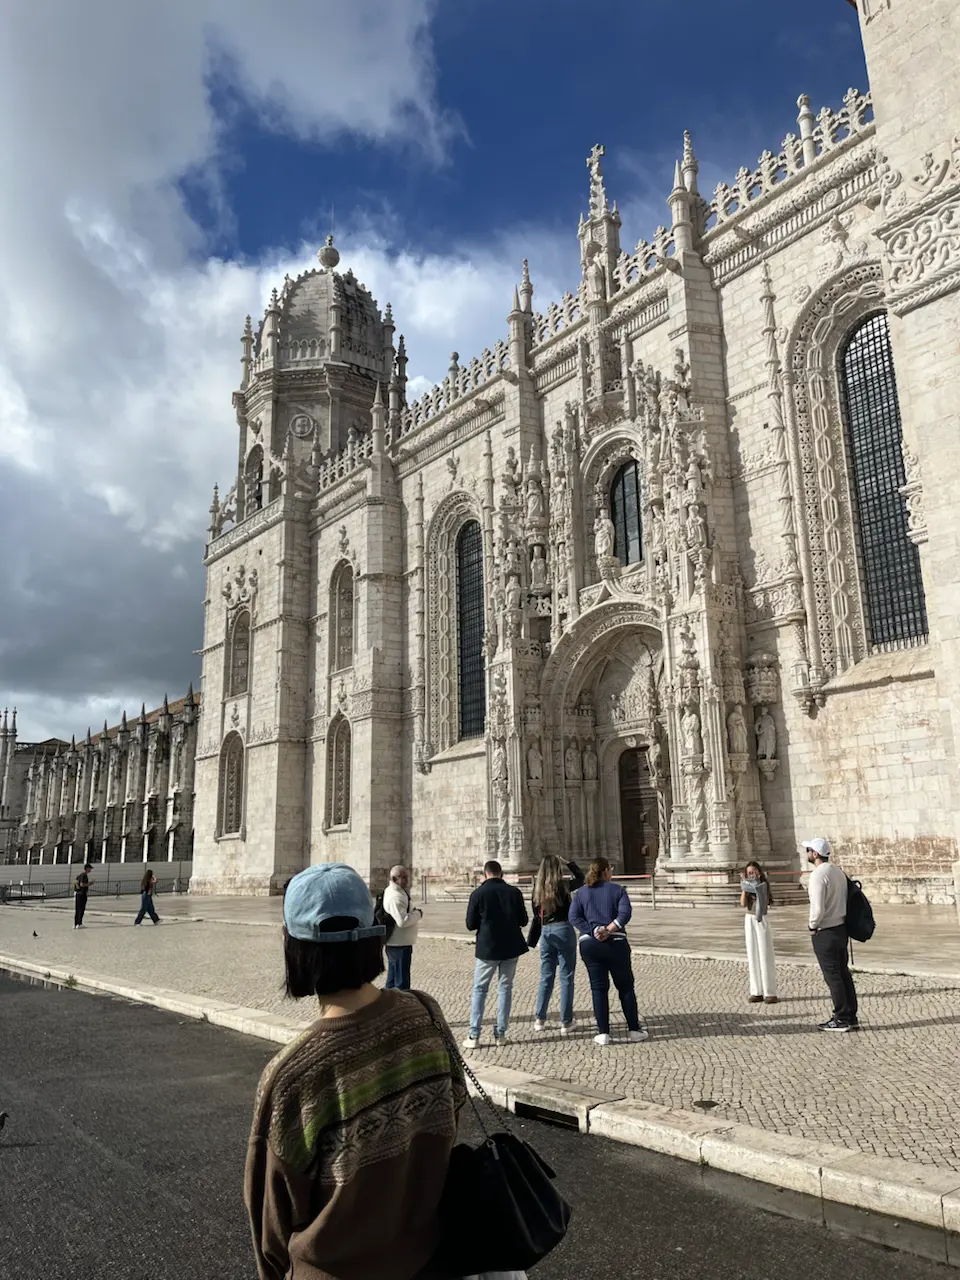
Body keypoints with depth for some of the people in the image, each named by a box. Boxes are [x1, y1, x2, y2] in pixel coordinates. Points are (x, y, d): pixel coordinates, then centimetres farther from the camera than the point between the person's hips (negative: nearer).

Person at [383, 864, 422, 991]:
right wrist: (418, 914, -16)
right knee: (402, 981, -4)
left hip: (396, 943, 11)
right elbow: (402, 921, -29)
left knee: (393, 979, 19)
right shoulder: (395, 896, -22)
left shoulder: (397, 892, 11)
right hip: (400, 944, -11)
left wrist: (414, 912, 1)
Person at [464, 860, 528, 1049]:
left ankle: (474, 1036, 3)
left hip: (487, 948, -2)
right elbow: (523, 921, 2)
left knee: (479, 990, 7)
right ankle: (500, 1034, 13)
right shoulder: (514, 892, -4)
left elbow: (470, 925, -6)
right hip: (511, 947, 2)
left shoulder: (478, 893, -10)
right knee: (505, 988, 12)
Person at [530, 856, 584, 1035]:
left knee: (546, 977, 14)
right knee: (566, 978, 4)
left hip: (546, 933, 5)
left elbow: (536, 917, 7)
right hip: (564, 931, -4)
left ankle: (540, 1020, 19)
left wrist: (532, 939, 13)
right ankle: (566, 1023, 7)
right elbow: (580, 878, 9)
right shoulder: (562, 885, -10)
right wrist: (569, 862, 14)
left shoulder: (537, 889, 2)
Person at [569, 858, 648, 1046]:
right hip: (615, 943, -2)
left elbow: (574, 917, -4)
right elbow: (625, 913, -13)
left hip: (589, 944, 2)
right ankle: (634, 1030, 13)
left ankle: (603, 1033, 5)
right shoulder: (618, 890, 2)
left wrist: (593, 931, -12)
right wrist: (608, 930, -18)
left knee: (598, 988, 6)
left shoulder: (581, 893, 9)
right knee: (625, 987, 10)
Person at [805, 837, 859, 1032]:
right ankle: (851, 1017, 21)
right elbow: (842, 900, 13)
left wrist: (813, 925, -9)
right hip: (841, 928, 8)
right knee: (843, 973, 15)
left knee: (833, 976, 1)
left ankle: (841, 1019, 8)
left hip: (825, 933, -8)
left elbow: (818, 908, -25)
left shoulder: (818, 875, -20)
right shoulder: (838, 871, 8)